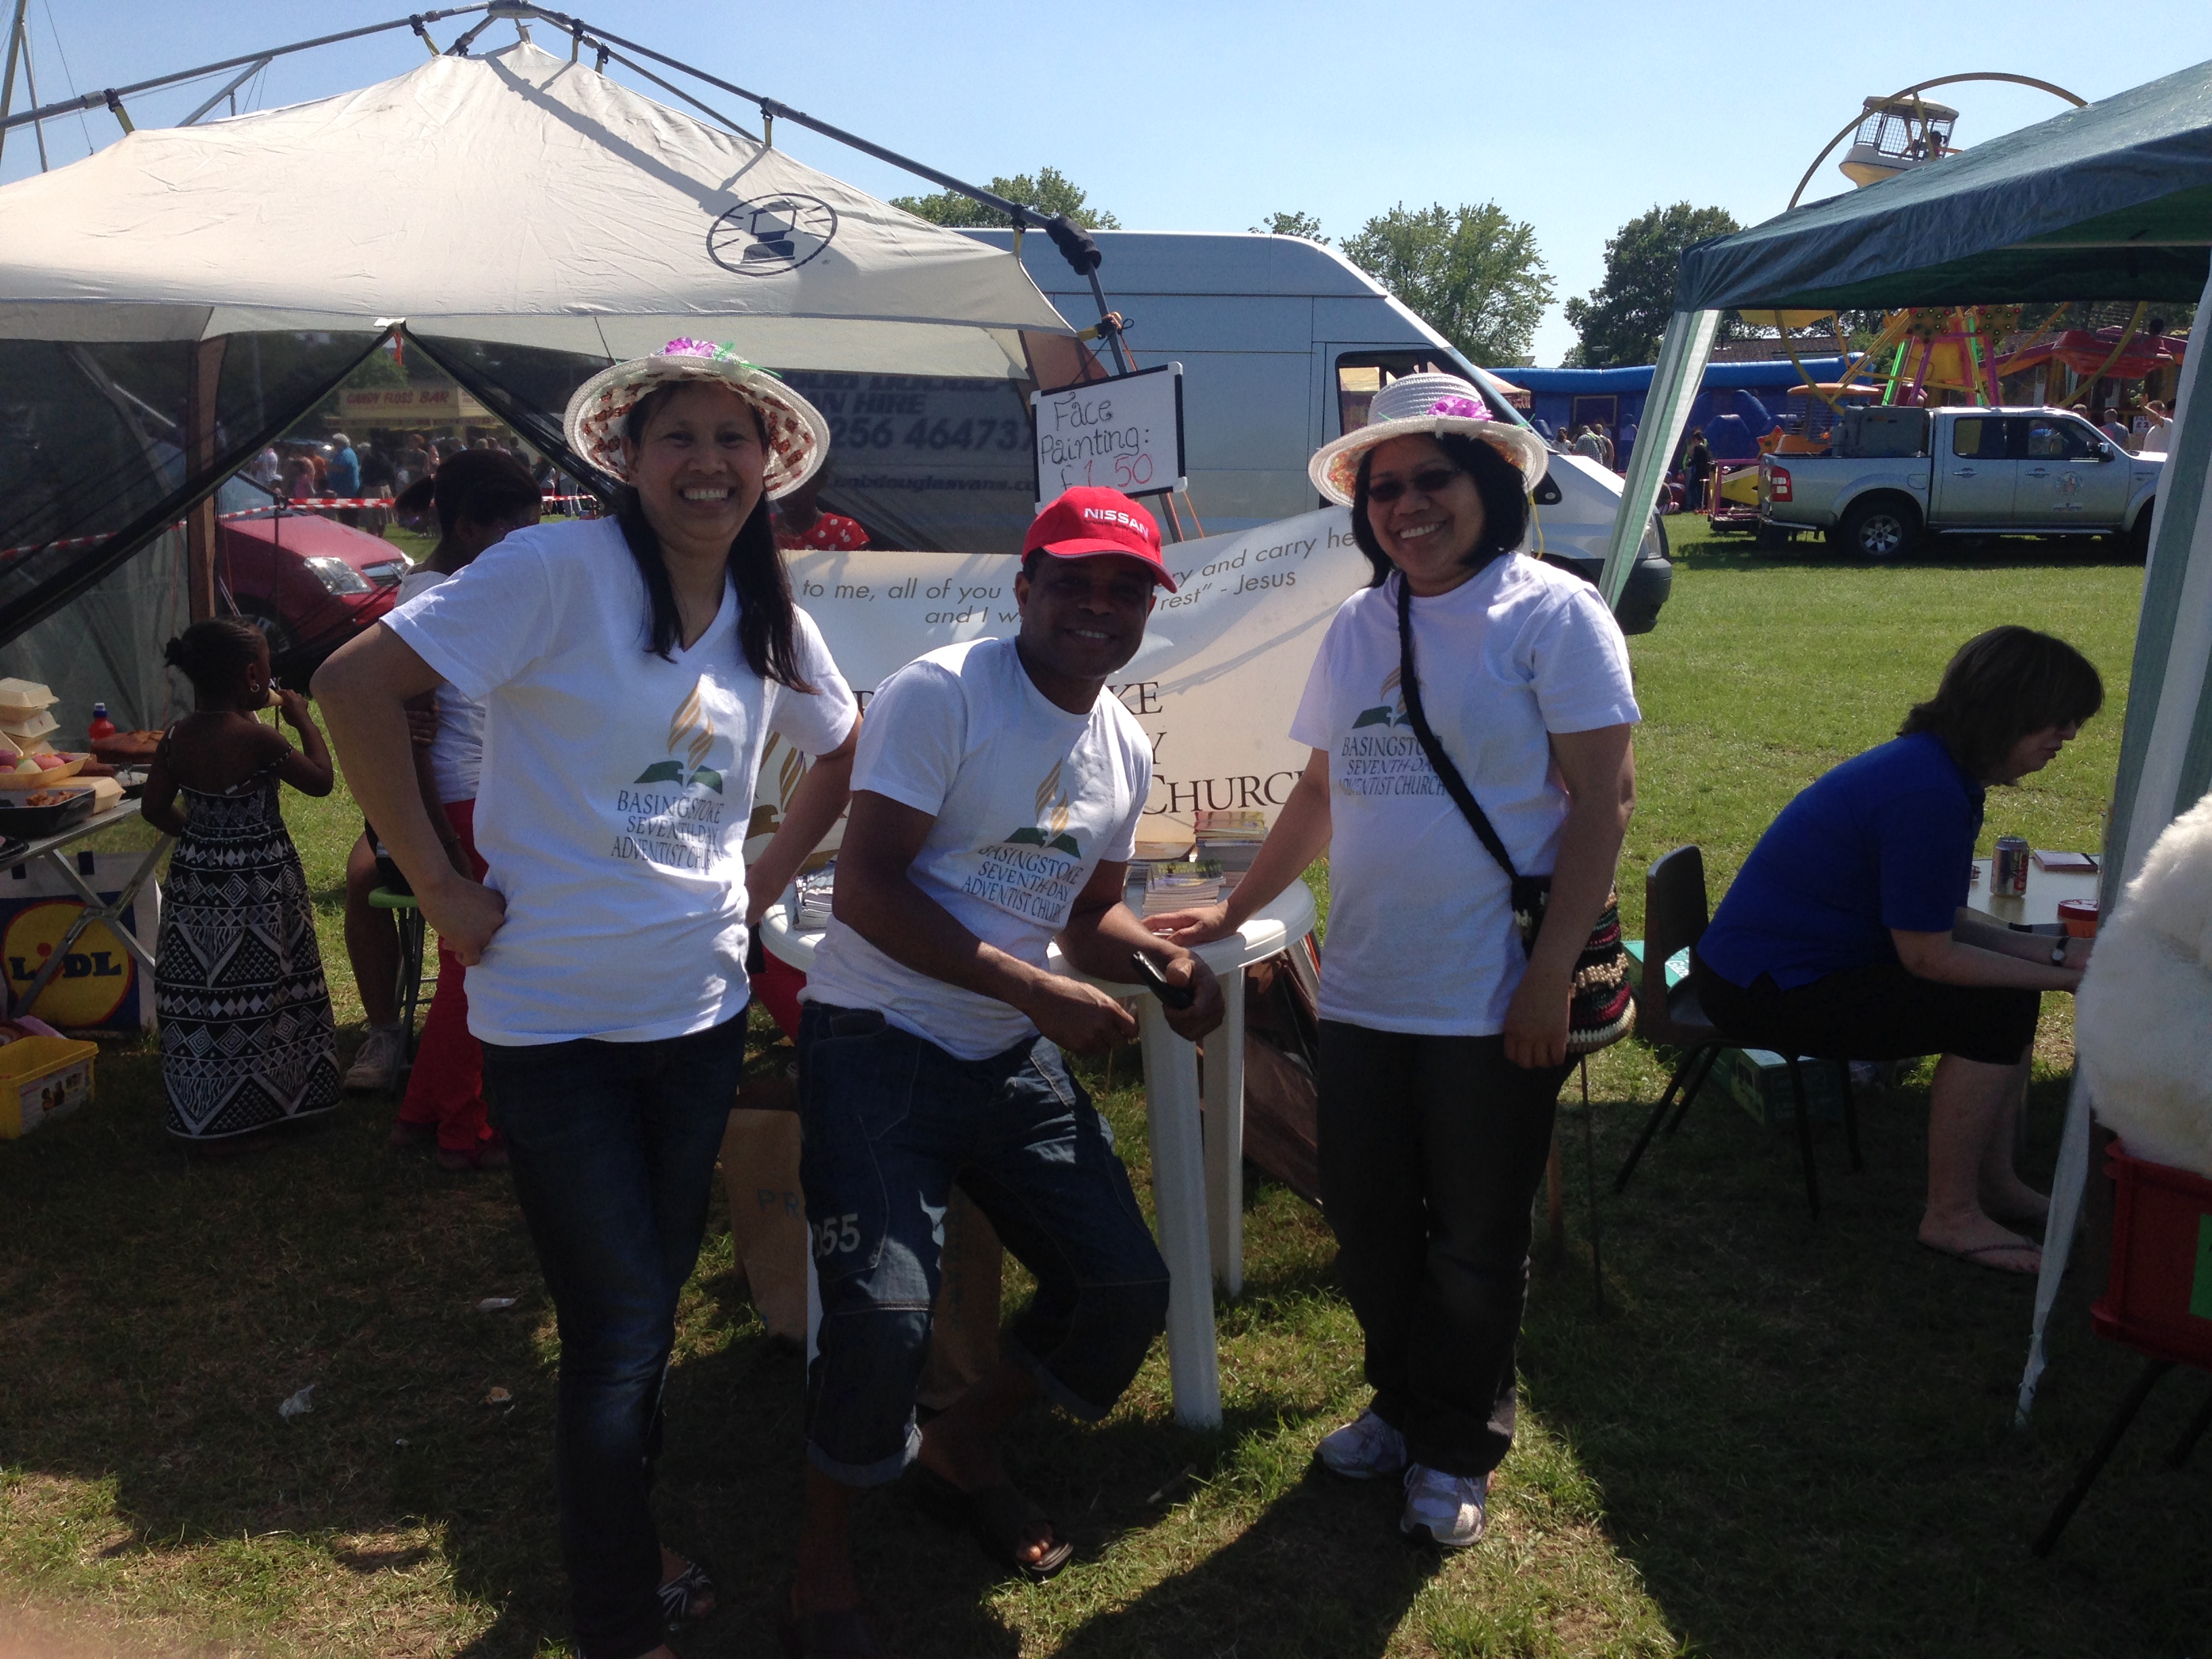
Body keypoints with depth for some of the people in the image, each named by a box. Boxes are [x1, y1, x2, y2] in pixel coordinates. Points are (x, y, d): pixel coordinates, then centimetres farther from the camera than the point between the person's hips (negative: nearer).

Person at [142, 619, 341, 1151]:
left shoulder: (178, 738, 0)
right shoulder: (257, 738, -19)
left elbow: (155, 807, 5)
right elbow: (320, 780, -10)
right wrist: (302, 719, 1)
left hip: (195, 883, 6)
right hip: (256, 886, -6)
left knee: (203, 994, 14)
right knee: (253, 998, 5)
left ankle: (201, 1115, 26)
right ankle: (232, 1125, 12)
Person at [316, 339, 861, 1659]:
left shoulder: (773, 619, 5)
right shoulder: (560, 569, -14)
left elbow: (847, 748, 22)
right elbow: (357, 684, -18)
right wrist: (438, 882, -17)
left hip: (702, 1009, 6)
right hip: (557, 1018, -5)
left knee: (654, 1301, 19)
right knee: (619, 1325, 1)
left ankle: (628, 1544, 43)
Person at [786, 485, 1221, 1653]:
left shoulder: (1126, 748, 9)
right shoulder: (941, 694, -14)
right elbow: (865, 889, -20)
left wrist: (1164, 959, -3)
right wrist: (1040, 992, -22)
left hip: (1014, 1056, 7)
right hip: (876, 1041, -7)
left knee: (1129, 1291, 3)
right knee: (886, 1312, -22)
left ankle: (961, 1449, 31)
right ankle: (823, 1563, 7)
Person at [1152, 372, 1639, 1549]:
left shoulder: (1552, 613, -7)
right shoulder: (1357, 628, 10)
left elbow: (1603, 799, -11)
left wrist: (1552, 977, -16)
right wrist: (1235, 911, 17)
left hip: (1491, 1006, -5)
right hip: (1361, 994, 5)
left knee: (1473, 1246, 10)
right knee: (1367, 1226, 14)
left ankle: (1456, 1451, 31)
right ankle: (1399, 1405, 38)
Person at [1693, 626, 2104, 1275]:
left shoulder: (1933, 766, 7)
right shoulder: (1927, 796, -26)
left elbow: (1945, 922, 10)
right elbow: (1928, 955, -22)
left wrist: (2056, 952, 1)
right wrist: (2061, 973, -12)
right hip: (1764, 989, -11)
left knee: (2009, 985, 12)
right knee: (1995, 1010, -16)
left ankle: (1994, 1185, 22)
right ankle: (1951, 1217, -2)